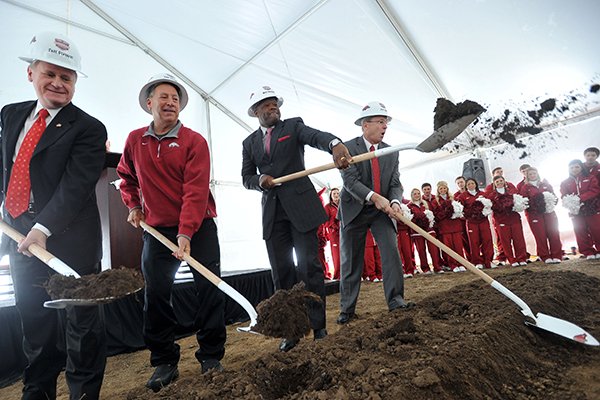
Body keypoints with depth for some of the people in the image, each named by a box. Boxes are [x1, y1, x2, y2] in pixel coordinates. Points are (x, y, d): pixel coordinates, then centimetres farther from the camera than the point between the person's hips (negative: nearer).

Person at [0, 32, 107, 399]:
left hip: (69, 241, -6)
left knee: (81, 323, 4)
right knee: (34, 320, 19)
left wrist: (43, 228, -24)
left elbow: (76, 186, -18)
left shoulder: (88, 129, -9)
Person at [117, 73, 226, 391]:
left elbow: (196, 191, -19)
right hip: (156, 230, 4)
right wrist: (132, 205, 11)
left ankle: (211, 357, 14)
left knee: (209, 290, -1)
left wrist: (186, 233, -27)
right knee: (156, 295, 4)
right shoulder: (134, 140, 5)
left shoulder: (194, 141, -9)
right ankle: (165, 363, 19)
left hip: (198, 228, -3)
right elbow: (126, 176, 24)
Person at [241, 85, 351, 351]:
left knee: (309, 266, -3)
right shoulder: (250, 143, 16)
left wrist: (335, 144, -38)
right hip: (272, 212, 3)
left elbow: (315, 136, -15)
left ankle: (318, 327, 7)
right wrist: (260, 180, -9)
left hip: (300, 206, -3)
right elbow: (246, 177, 16)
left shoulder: (293, 126, 6)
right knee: (281, 272, 3)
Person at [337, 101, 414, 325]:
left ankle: (395, 300, 0)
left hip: (382, 211, 4)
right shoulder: (348, 148, -11)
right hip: (354, 210, -3)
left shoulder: (391, 153, 3)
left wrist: (395, 202, -23)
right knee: (350, 261, 3)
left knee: (391, 252, -10)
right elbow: (350, 180, -21)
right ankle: (347, 309, 14)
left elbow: (395, 183, -2)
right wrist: (374, 197, -34)